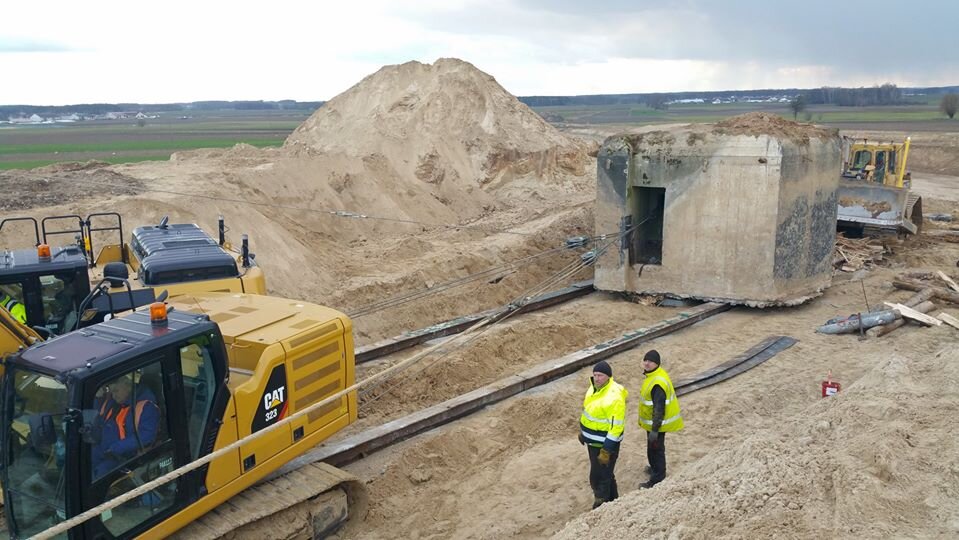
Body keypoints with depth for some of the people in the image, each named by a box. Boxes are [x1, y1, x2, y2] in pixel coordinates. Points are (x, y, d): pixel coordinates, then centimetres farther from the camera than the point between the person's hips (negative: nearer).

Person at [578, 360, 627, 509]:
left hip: (605, 443, -9)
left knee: (599, 478, 2)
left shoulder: (614, 397, -29)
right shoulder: (594, 387, -1)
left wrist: (606, 451, -24)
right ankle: (612, 500, 44)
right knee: (606, 473, 25)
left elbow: (616, 427, -26)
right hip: (592, 440, 9)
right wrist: (582, 431, 21)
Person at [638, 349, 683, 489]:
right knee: (655, 448, 27)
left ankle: (657, 480, 15)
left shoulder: (658, 383, -31)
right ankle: (655, 469, 47)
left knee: (655, 449, 3)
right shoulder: (654, 374, 2)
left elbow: (659, 409, -30)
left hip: (657, 423, -10)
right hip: (652, 421, 10)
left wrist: (654, 429, -28)